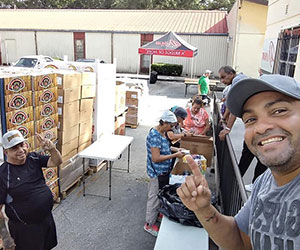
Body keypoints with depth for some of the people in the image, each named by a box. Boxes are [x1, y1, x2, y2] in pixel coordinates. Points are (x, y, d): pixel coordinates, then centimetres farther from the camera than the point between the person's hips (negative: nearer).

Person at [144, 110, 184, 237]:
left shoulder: (162, 132, 2)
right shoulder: (154, 135, -27)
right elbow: (156, 158, -29)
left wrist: (173, 149, 4)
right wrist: (175, 155, -25)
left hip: (163, 171, 9)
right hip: (157, 173, -9)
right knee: (155, 198, 6)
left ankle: (156, 213, 47)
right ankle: (149, 225, 24)